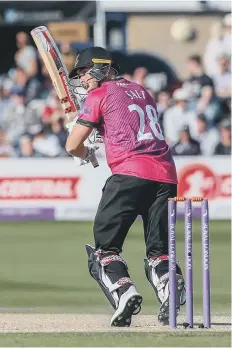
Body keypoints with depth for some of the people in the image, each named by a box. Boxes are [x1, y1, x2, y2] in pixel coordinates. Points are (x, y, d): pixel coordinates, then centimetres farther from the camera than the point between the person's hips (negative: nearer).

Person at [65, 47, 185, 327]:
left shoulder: (99, 95, 6)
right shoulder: (141, 91, 26)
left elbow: (72, 145, 3)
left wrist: (86, 154, 26)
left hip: (130, 173, -6)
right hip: (166, 175, 6)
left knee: (104, 247, 2)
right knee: (158, 250, 11)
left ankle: (123, 293, -21)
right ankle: (171, 288, -17)